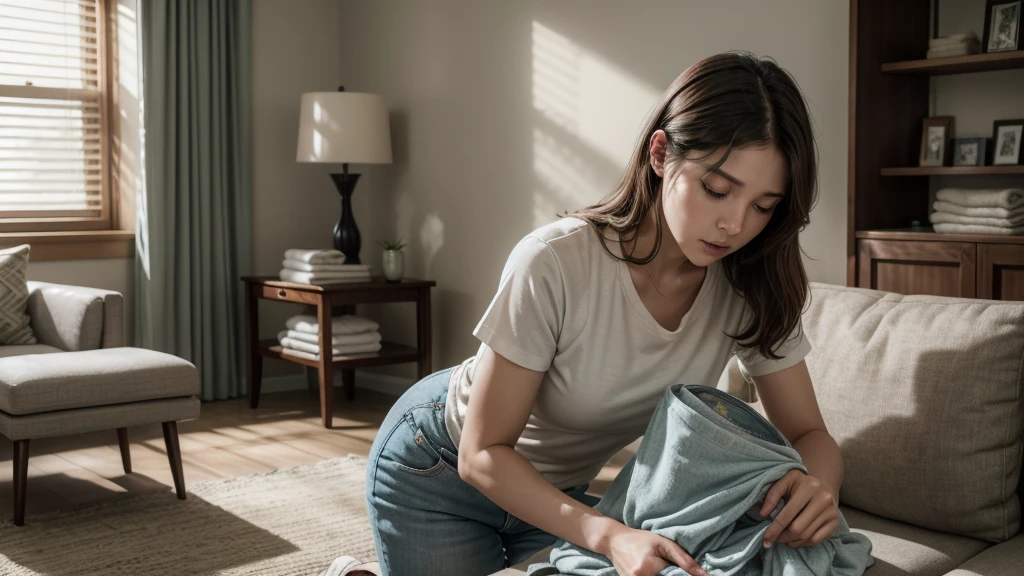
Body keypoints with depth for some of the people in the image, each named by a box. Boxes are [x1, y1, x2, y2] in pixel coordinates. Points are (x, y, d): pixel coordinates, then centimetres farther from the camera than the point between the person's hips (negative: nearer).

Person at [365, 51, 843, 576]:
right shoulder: (556, 262, -35)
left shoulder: (753, 287, -20)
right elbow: (483, 455, -28)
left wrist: (818, 483, -37)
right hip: (439, 467, -4)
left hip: (564, 487, 5)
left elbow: (809, 434, -13)